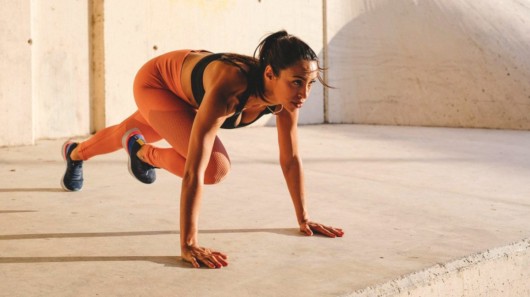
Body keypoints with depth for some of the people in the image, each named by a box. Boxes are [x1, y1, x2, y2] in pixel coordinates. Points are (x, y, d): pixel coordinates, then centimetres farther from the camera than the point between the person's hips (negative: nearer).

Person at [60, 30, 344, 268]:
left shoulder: (286, 92, -30)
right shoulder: (228, 91, -49)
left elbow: (291, 159, -17)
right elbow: (193, 171, -51)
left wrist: (303, 219, -14)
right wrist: (188, 245, -52)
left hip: (187, 86, 6)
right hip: (156, 81, -6)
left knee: (129, 134, 32)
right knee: (214, 168, -24)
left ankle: (75, 152, 66)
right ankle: (143, 152, 7)